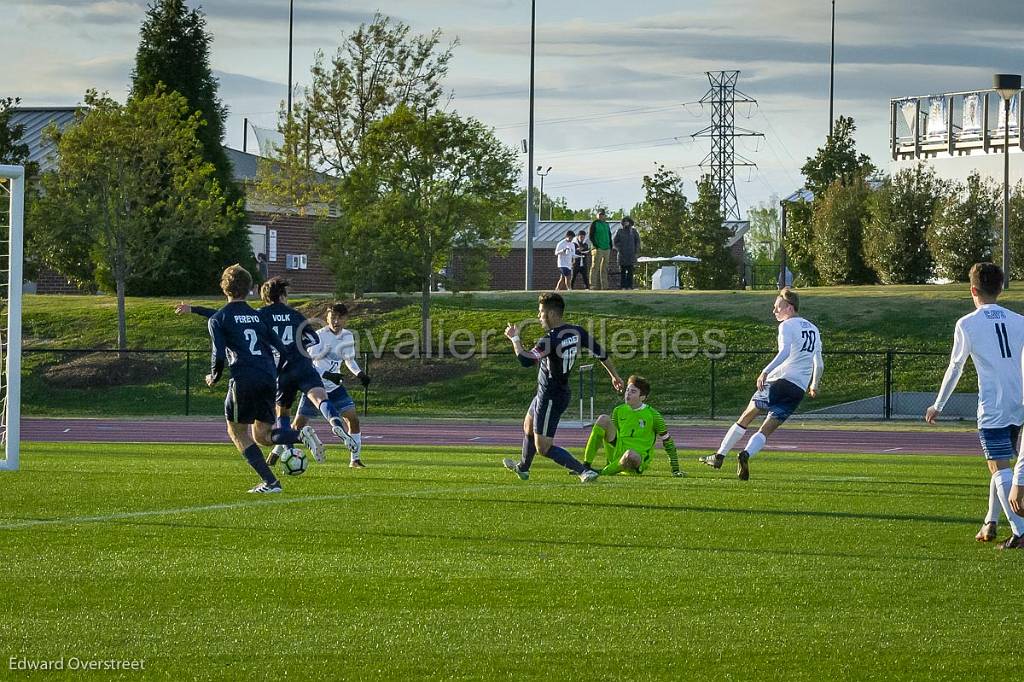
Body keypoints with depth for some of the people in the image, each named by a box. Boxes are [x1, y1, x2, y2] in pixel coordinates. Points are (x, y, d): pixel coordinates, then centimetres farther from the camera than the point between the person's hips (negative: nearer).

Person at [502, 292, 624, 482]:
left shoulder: (550, 340, -28)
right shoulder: (576, 332, -2)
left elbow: (526, 360, -37)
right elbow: (600, 353, 8)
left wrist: (514, 338, -22)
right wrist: (614, 376, 22)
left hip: (550, 398, -10)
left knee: (543, 448, -4)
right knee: (528, 426, 31)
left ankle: (584, 471, -13)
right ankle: (523, 468, 52)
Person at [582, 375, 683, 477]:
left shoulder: (653, 415, -2)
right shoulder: (619, 411, 10)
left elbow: (668, 442, 3)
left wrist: (675, 470, 1)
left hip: (639, 462, -5)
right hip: (616, 455, 5)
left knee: (631, 455, -44)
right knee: (603, 419, -14)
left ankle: (602, 472, -21)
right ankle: (586, 466, -20)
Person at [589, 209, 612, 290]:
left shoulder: (606, 224, 19)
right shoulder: (594, 224, 0)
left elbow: (609, 236, 24)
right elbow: (591, 236, -6)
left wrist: (610, 246, 13)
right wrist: (596, 245, -15)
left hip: (606, 249, 7)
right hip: (598, 249, -7)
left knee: (604, 269, 7)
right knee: (595, 268, -9)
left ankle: (604, 285, 8)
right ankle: (593, 285, -11)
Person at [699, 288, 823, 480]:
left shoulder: (787, 326, 0)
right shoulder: (814, 330, 21)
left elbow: (785, 352, -19)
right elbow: (819, 364, 28)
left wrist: (765, 372, -27)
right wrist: (814, 385, 43)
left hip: (780, 379, -5)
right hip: (800, 389, 5)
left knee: (747, 416, 9)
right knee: (767, 430, 2)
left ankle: (720, 455, 12)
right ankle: (746, 454, -25)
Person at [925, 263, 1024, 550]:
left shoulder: (966, 324, -2)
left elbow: (955, 369, 4)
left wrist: (938, 405, 16)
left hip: (992, 408, -5)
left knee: (1000, 468, -7)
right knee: (998, 464, 21)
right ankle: (990, 524, 24)